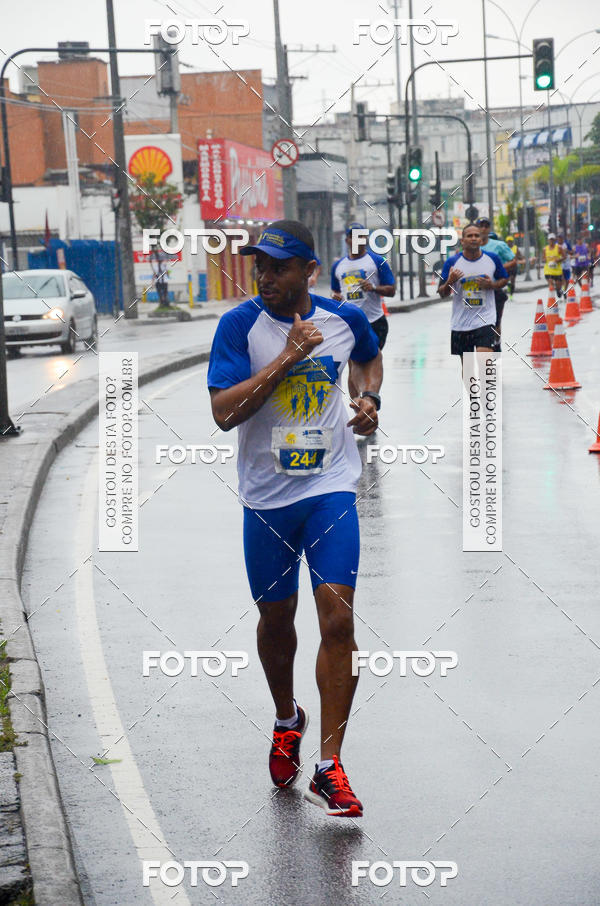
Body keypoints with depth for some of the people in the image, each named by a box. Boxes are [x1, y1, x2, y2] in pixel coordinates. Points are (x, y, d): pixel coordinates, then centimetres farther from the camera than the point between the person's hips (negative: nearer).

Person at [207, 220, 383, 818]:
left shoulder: (345, 319, -1)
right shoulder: (240, 325, -9)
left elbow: (370, 359, 23)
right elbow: (224, 412, -20)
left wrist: (369, 398, 3)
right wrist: (288, 357, -24)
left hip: (331, 488, 0)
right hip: (267, 494, 0)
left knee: (337, 618, -11)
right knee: (276, 617, 13)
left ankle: (328, 768, -6)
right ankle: (286, 720, 42)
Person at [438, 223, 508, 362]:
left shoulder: (492, 258, -1)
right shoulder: (452, 262, -3)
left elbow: (504, 279, 14)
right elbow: (442, 293, 2)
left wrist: (491, 285, -8)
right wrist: (449, 282, -20)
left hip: (485, 320, -2)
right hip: (460, 323, 2)